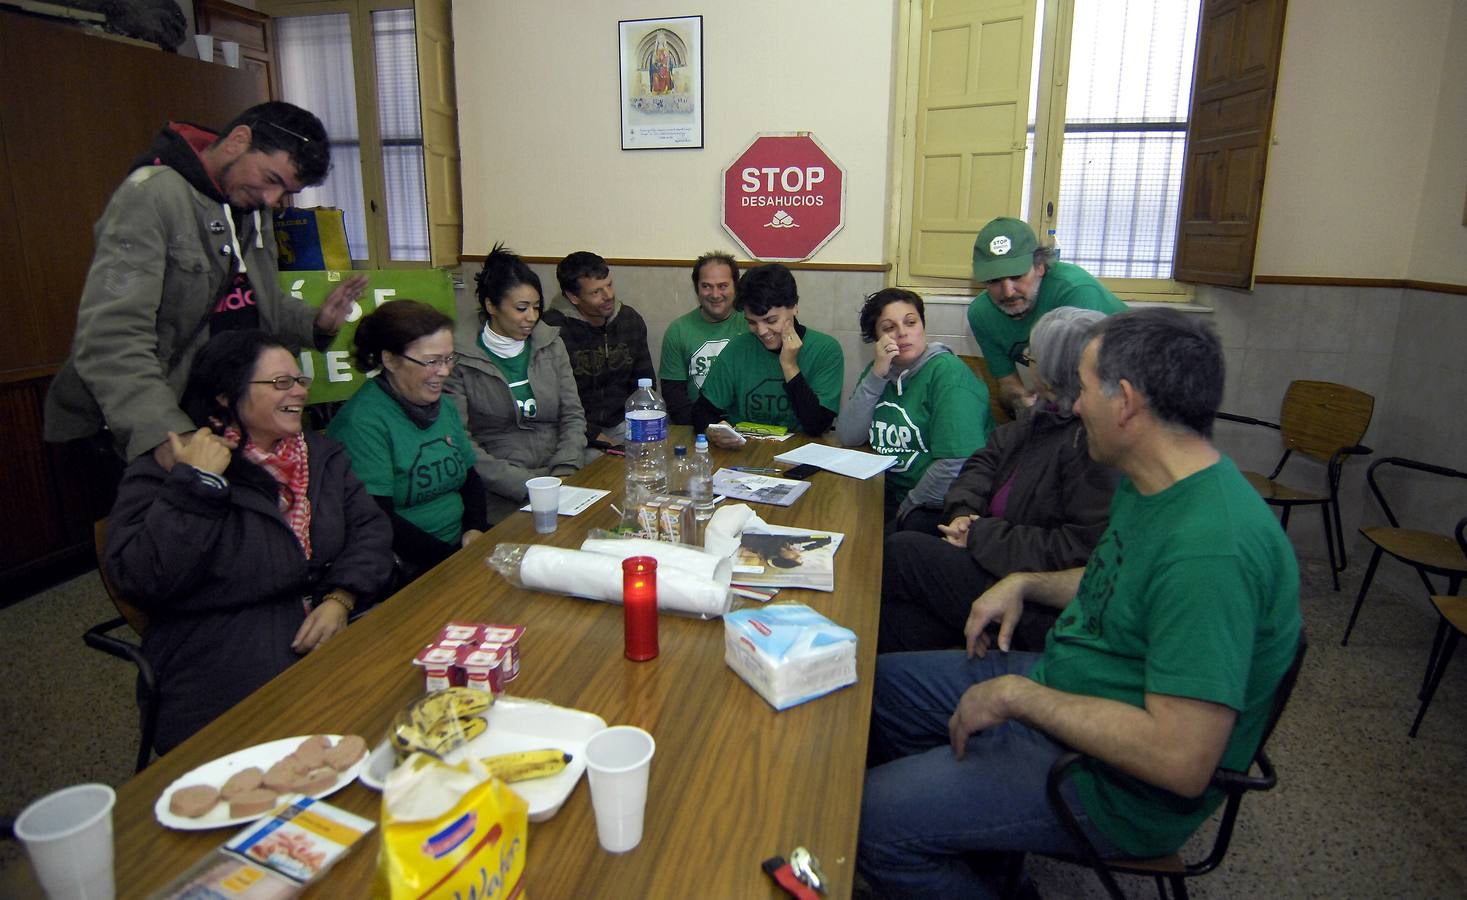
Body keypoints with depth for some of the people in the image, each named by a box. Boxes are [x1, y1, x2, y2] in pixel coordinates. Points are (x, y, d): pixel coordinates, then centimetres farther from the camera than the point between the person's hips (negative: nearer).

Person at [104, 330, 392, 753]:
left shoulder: (322, 453, 15)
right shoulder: (164, 471, 0)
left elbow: (371, 528, 7)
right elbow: (139, 579, -12)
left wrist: (340, 599, -10)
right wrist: (198, 484, -15)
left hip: (332, 628, 5)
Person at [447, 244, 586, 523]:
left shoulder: (551, 344, 10)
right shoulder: (459, 358, -5)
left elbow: (573, 416, 10)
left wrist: (563, 474, -6)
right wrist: (525, 486, -16)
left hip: (556, 480, 5)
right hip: (500, 495, -4)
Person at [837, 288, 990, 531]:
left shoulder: (949, 373, -12)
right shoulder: (879, 370, 11)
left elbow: (957, 463, -22)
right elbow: (848, 438, -2)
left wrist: (907, 507, -10)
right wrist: (877, 375, -11)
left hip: (937, 508, -7)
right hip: (889, 493, 7)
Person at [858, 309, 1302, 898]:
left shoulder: (1214, 548, -32)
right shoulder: (1148, 484, 2)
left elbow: (1182, 761, -33)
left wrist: (1017, 695, -25)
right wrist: (1025, 584, 5)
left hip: (1117, 781, -10)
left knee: (871, 819, -16)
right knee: (879, 683, 14)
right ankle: (976, 851, 30)